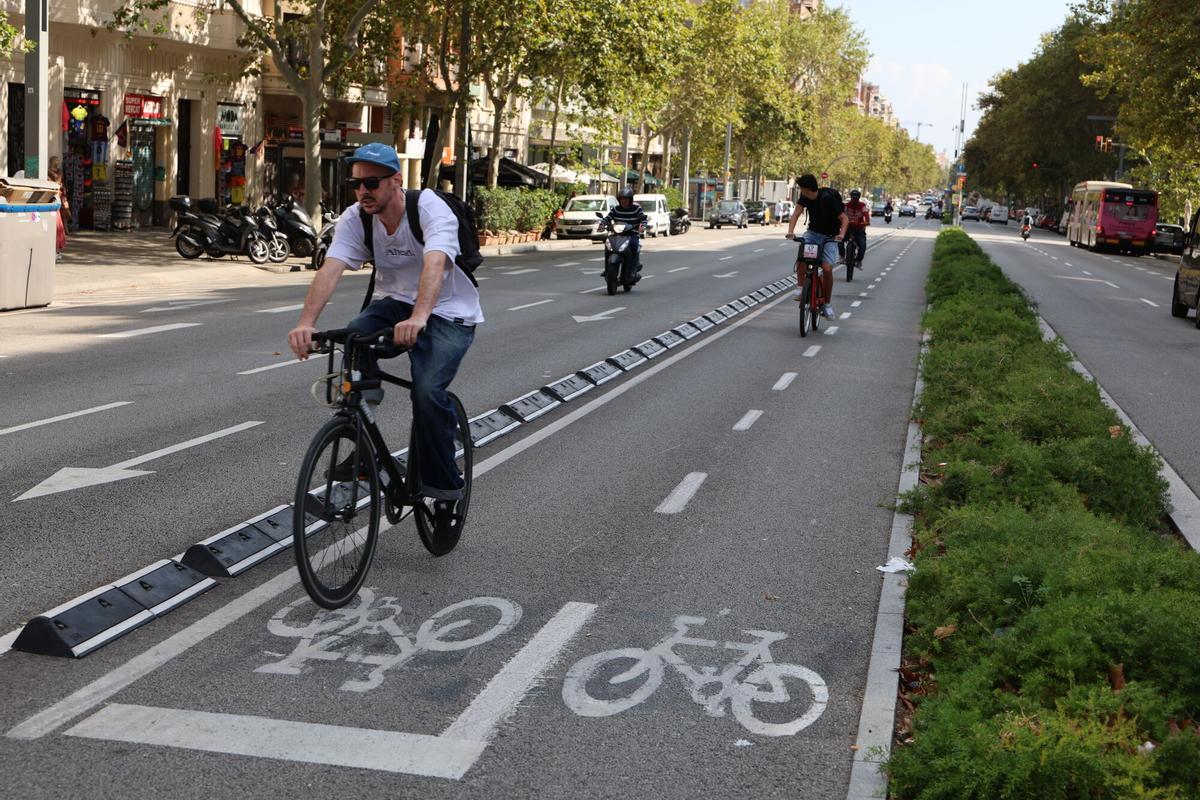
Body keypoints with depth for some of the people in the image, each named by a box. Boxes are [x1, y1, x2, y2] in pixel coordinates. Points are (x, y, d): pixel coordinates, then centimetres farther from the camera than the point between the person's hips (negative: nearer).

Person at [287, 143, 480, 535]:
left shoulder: (431, 210, -24)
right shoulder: (355, 218, -10)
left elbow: (434, 264, -42)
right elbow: (330, 270, -25)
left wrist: (418, 317, -61)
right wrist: (306, 322, -42)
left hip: (449, 313, -5)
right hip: (396, 303, 5)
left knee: (428, 391, -27)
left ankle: (445, 490, -7)